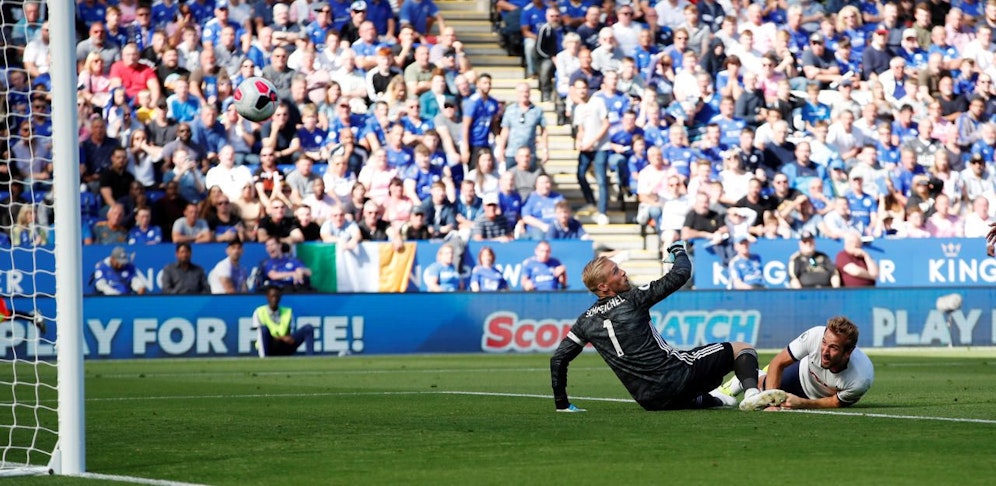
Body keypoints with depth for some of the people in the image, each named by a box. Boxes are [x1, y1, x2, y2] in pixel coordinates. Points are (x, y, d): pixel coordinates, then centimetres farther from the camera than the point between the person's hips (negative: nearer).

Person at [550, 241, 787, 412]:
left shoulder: (586, 321, 8)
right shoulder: (631, 299, -8)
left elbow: (558, 360, 12)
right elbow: (680, 275, -8)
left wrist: (562, 404, 22)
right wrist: (678, 251, 13)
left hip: (649, 400, 6)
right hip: (676, 376, -6)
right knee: (742, 349, 0)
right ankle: (751, 393, -24)